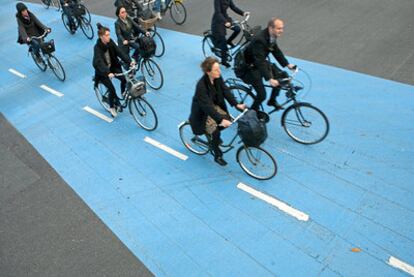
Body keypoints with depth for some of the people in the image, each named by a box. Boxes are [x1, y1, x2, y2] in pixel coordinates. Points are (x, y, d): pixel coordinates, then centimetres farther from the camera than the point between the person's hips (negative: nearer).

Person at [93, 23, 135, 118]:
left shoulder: (110, 42, -8)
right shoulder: (97, 47, -25)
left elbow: (119, 52, -16)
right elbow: (100, 62, -37)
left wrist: (129, 61, -32)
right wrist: (108, 73, -54)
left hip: (112, 66, 5)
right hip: (102, 71, -5)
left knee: (124, 79, -18)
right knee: (112, 89, -13)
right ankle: (112, 107, 12)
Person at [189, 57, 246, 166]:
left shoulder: (217, 77, -13)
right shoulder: (201, 85, -33)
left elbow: (225, 91, -9)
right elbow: (207, 106, -37)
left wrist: (236, 104, -22)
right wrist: (221, 119, -44)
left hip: (214, 105, 7)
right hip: (202, 111, -7)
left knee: (228, 120, -9)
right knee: (215, 131, -17)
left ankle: (212, 134, 22)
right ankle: (217, 156, 6)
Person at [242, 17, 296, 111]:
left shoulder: (272, 36, -5)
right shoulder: (260, 40, -31)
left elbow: (276, 51, 10)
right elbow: (260, 62, -36)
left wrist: (287, 64, 2)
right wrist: (269, 79, -43)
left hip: (260, 61, 9)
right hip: (248, 67, -9)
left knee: (282, 76, 0)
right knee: (262, 94, -15)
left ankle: (272, 100, 18)